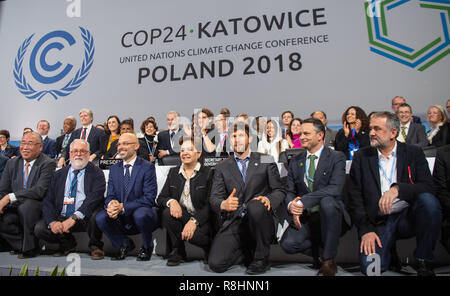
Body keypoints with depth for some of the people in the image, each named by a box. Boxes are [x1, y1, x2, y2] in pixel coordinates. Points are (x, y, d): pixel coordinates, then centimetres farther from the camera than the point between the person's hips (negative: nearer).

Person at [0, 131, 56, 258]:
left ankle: (30, 247, -15)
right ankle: (21, 245, -1)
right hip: (15, 208, 5)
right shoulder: (12, 163, 12)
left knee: (26, 205, -34)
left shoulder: (48, 164, -9)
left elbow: (39, 191, -22)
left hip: (39, 208, -5)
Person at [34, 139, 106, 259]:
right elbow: (48, 201, 5)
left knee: (95, 215, -33)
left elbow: (95, 197, -14)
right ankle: (67, 244, 12)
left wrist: (74, 218, -24)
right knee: (39, 228, -18)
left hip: (85, 218, -4)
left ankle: (95, 246, -3)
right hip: (62, 217, 4)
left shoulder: (96, 173, 1)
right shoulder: (58, 174, 13)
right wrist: (52, 222, -13)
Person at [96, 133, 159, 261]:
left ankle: (146, 247, -2)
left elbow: (149, 198, -16)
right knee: (100, 217, -21)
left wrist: (123, 206, -25)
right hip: (121, 219, 5)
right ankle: (125, 244, 7)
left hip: (143, 213, -4)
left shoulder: (147, 167, -8)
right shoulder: (114, 169, 10)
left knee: (140, 214, -36)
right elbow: (110, 196, 6)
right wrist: (110, 205, -19)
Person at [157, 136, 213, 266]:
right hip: (180, 216, 4)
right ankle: (178, 252, -6)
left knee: (194, 234, -33)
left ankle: (208, 245, 5)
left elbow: (209, 204, -9)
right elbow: (160, 198, 6)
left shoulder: (208, 173, -2)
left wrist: (194, 221, -24)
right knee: (167, 212, -27)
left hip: (201, 219, -3)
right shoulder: (173, 172, 11)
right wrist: (171, 201, -18)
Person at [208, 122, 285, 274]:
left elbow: (279, 191, 7)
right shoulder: (222, 167, 11)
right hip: (234, 223, 1)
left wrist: (268, 199, -18)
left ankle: (262, 258, -12)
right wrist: (223, 204, -22)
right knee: (216, 264, -19)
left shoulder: (266, 161, 9)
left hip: (258, 222, -1)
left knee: (256, 206, -36)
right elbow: (214, 198, 3)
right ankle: (250, 252, 11)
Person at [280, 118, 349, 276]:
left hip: (330, 212, -3)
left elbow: (335, 188, -19)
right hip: (305, 216, 3)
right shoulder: (295, 161, 11)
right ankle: (321, 248, 9)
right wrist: (291, 205, -17)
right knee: (287, 244, -23)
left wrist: (302, 202, -27)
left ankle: (329, 260, -20)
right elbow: (290, 191, 8)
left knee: (327, 201, -37)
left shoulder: (336, 157, -3)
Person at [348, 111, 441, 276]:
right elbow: (354, 197, 0)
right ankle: (389, 247, 12)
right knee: (369, 265, -23)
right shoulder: (362, 156, 4)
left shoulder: (413, 152, 5)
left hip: (408, 217, 1)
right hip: (378, 222, -1)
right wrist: (365, 230, -10)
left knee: (428, 200, -30)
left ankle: (423, 262, -10)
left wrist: (397, 188, -28)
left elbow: (427, 187, -9)